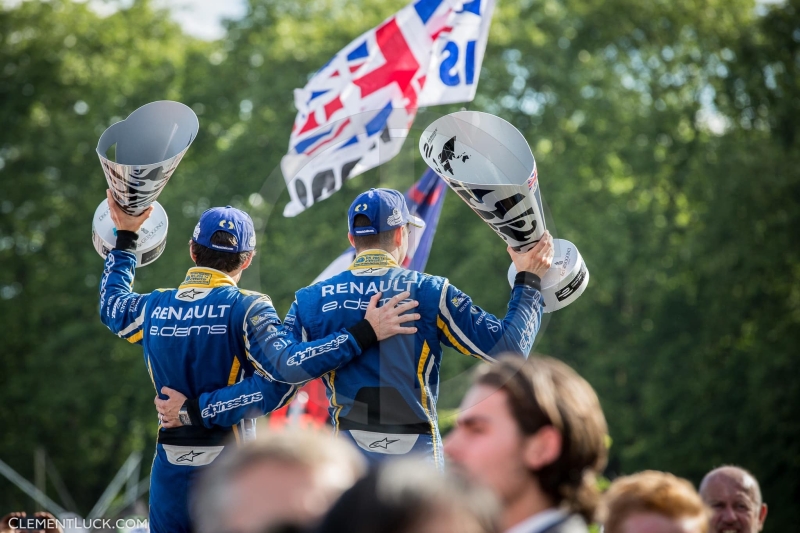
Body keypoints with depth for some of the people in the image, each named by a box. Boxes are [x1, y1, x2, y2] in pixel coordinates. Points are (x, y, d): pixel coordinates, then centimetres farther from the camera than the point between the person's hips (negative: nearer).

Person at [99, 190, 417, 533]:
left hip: (170, 468, 4)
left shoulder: (154, 308, 3)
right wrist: (364, 334, -27)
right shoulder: (245, 309, -13)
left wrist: (125, 238, 38)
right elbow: (287, 365, -28)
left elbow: (111, 307, 27)